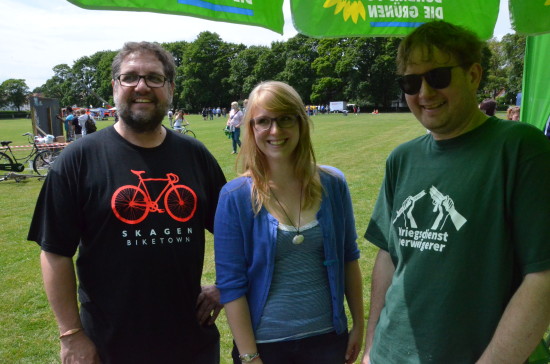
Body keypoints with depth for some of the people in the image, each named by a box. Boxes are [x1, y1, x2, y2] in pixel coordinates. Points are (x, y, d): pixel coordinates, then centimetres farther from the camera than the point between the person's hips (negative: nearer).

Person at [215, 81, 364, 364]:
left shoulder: (332, 184, -6)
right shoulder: (235, 197, -13)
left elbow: (348, 258, 4)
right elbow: (231, 284, -11)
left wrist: (358, 325, 6)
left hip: (327, 337, 3)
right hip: (265, 341, -2)